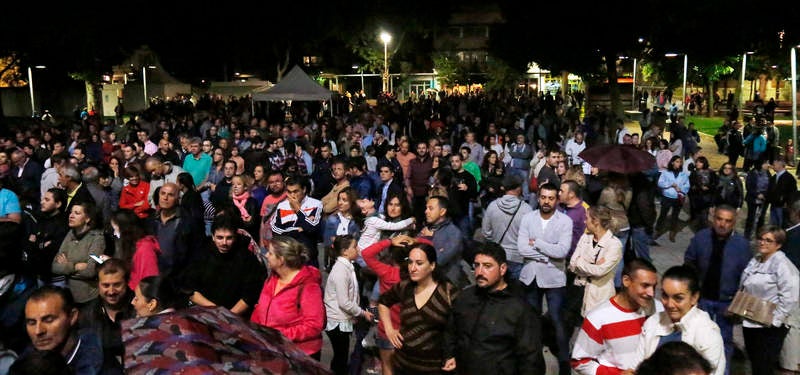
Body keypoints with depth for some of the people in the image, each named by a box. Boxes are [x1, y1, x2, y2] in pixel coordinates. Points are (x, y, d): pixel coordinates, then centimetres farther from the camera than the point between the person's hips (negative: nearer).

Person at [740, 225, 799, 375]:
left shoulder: (782, 265, -16)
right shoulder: (755, 260, 10)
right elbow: (744, 288, 20)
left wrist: (775, 320, -21)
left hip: (769, 327, -8)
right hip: (749, 323, 8)